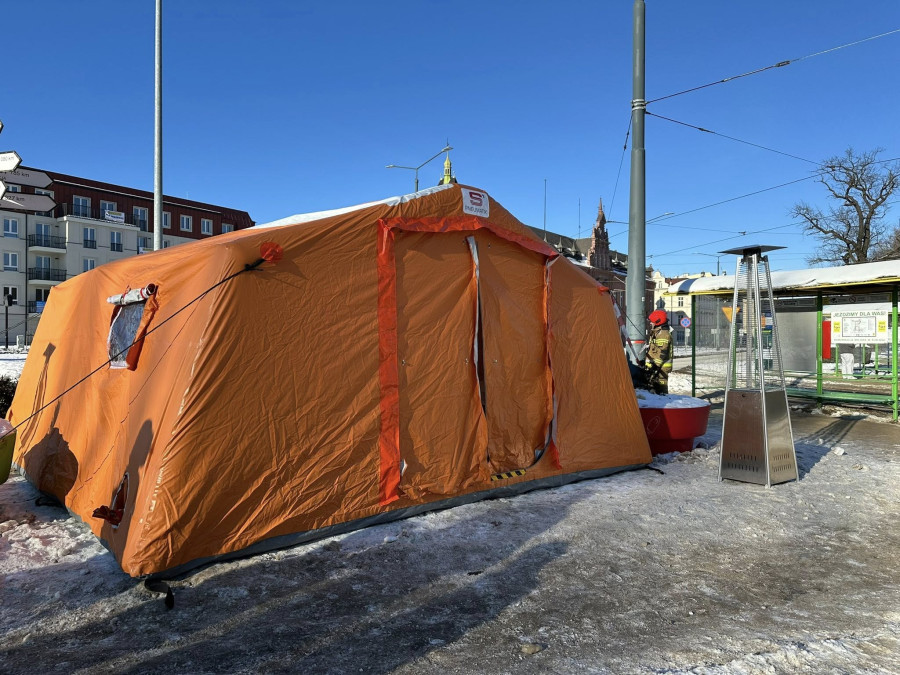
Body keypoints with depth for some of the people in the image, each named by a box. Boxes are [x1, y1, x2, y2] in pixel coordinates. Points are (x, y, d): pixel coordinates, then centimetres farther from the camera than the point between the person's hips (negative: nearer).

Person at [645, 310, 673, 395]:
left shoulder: (663, 334, -15)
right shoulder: (656, 333, 19)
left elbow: (662, 353, -22)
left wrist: (654, 365, -25)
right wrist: (645, 362, 28)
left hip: (661, 367, -11)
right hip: (654, 366, 11)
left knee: (660, 389, -11)